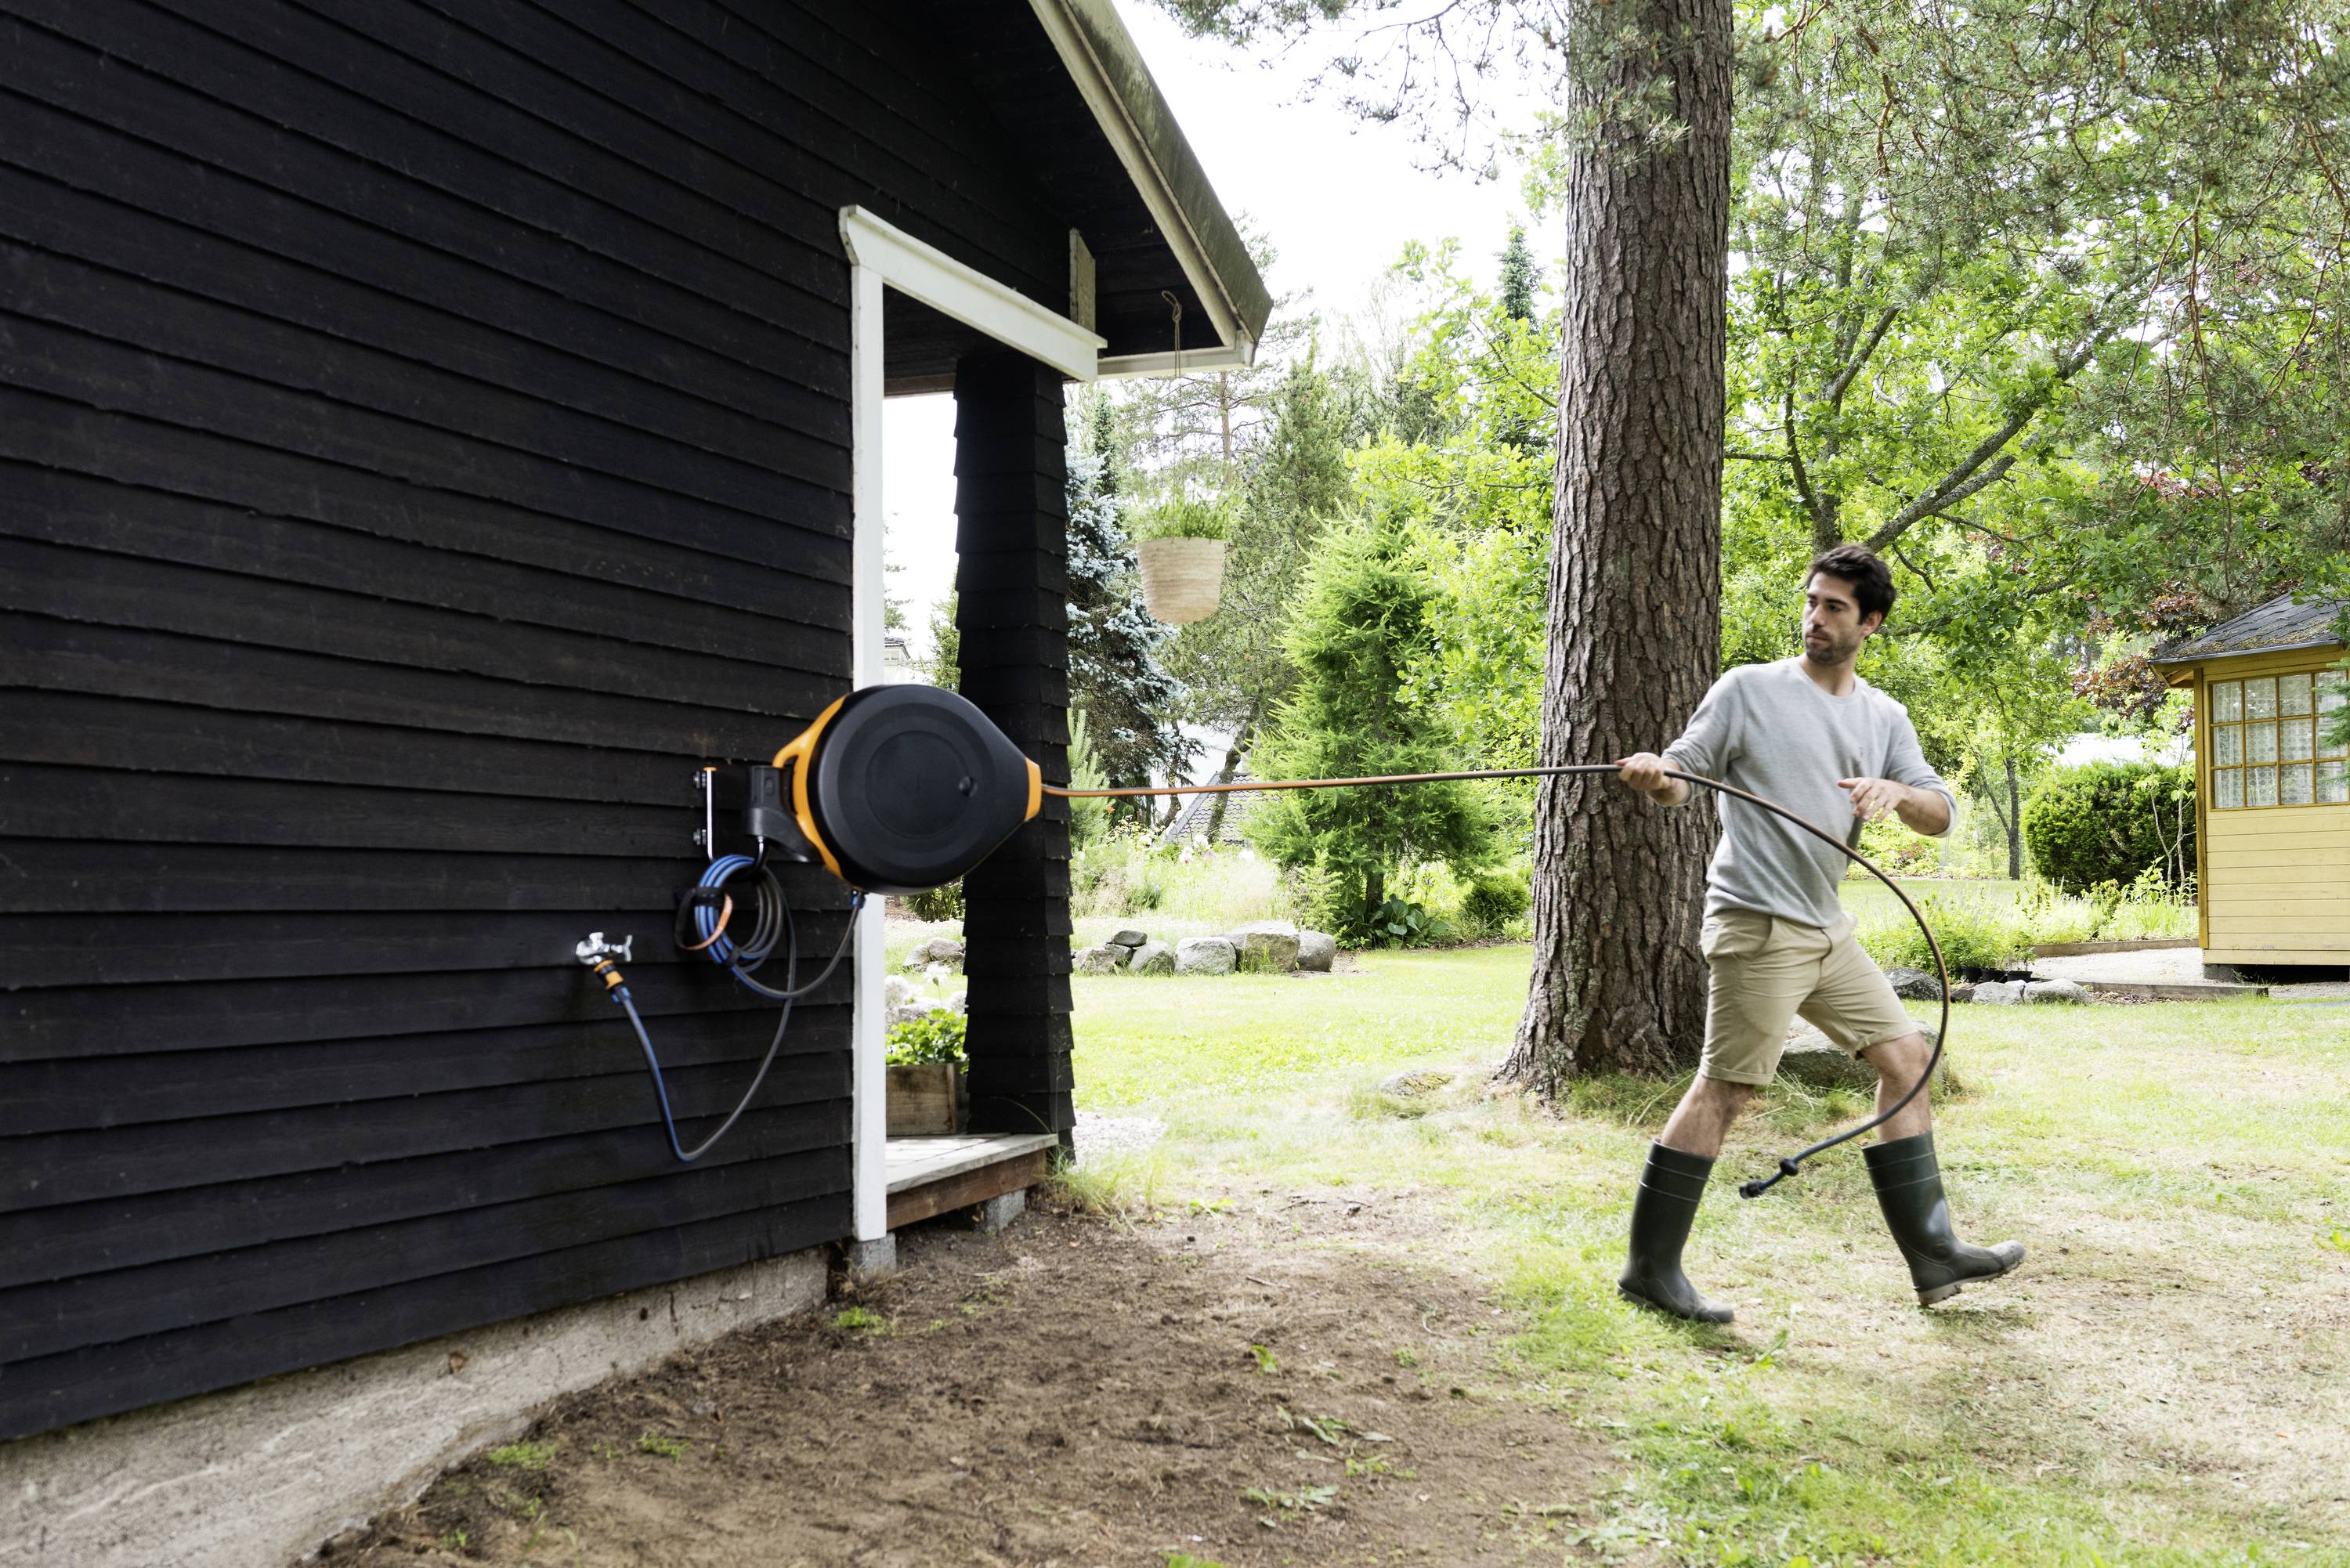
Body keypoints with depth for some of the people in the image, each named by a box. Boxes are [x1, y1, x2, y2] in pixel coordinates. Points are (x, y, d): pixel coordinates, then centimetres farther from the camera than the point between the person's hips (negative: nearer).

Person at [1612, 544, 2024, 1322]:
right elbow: (1684, 780, -6)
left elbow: (1941, 813, 6)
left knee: (1904, 1056, 9)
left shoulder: (1885, 717, 13)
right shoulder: (1749, 689, -3)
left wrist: (1896, 792, -15)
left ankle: (1933, 1256, 19)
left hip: (1828, 928, 7)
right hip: (1756, 923, -7)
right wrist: (1655, 776, -29)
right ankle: (1650, 1269, -1)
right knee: (1725, 1087, -9)